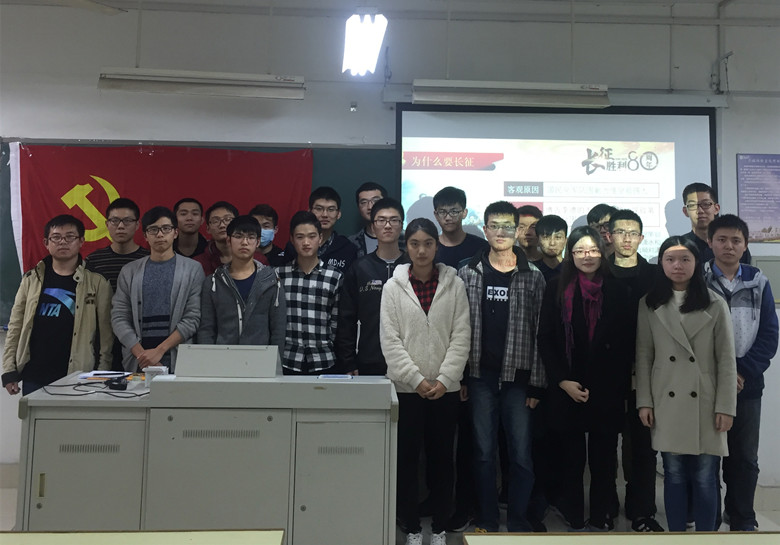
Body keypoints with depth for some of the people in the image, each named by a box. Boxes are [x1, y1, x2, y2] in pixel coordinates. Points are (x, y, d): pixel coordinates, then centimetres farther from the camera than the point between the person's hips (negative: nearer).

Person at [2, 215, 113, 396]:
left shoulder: (97, 283, 1)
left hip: (76, 379, -2)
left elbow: (105, 335, 0)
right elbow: (15, 328, 9)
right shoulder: (31, 280, 9)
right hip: (33, 377, 3)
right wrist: (9, 371, 4)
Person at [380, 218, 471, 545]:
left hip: (445, 388, 1)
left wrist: (444, 379, -11)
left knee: (443, 457, 9)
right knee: (407, 459, 6)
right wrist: (417, 379, -11)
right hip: (406, 387, 0)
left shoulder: (454, 284, 2)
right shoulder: (393, 287, 0)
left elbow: (461, 336, -1)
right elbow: (390, 340, -4)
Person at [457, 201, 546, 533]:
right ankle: (487, 521, 22)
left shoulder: (533, 278, 2)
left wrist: (536, 383, -4)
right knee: (484, 451, 9)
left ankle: (517, 522, 19)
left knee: (521, 453, 3)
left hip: (518, 377, -1)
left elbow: (538, 333, 0)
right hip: (481, 376, 1)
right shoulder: (468, 274, 4)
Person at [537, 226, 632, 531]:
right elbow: (545, 340, 2)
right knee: (572, 460, 6)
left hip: (606, 392, 0)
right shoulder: (556, 289, 3)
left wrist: (619, 388, -4)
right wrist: (563, 381, -7)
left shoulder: (616, 291, 4)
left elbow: (625, 344, 3)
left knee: (603, 461, 7)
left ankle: (601, 522, 22)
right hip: (566, 391, 0)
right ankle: (574, 522, 20)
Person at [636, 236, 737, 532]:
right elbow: (643, 355, 4)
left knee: (705, 478, 4)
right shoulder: (649, 304, 4)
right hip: (666, 404, 1)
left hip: (705, 403, -1)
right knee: (674, 475, 8)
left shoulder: (715, 304, 1)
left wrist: (726, 406, -5)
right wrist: (644, 401, -1)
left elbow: (726, 359, 0)